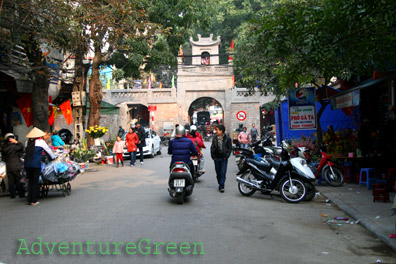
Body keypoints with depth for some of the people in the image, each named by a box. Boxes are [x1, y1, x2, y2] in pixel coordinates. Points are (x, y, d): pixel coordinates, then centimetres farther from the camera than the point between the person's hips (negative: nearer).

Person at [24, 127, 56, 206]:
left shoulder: (28, 142, 14)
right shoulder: (40, 141, 3)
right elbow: (48, 150, 12)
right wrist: (53, 158, 29)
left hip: (27, 164, 4)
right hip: (36, 164, -4)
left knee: (30, 181, 14)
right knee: (35, 182, 2)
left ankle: (29, 199, 15)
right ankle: (34, 200, 3)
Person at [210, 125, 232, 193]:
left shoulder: (227, 138, -2)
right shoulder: (214, 138, 6)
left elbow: (230, 148, 1)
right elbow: (212, 147, 11)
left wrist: (227, 156, -7)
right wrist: (213, 156, 2)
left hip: (224, 159, -3)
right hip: (216, 158, 4)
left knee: (223, 172, -8)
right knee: (218, 173, 10)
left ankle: (221, 186, -7)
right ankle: (220, 184, 24)